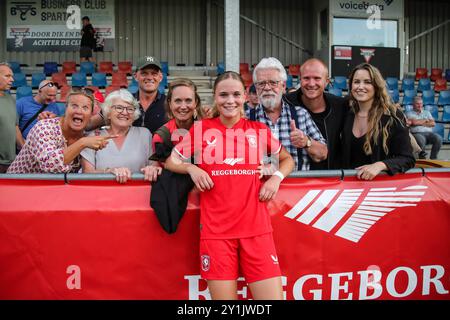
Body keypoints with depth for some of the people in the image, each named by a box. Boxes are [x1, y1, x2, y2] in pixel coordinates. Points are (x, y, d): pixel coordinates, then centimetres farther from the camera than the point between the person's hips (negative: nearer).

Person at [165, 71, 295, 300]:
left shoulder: (260, 130, 9)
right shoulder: (200, 129, 6)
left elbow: (287, 159, 21)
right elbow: (171, 161, 13)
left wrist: (277, 177, 1)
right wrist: (191, 168, -7)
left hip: (256, 228, 1)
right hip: (215, 229, -1)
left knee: (273, 296, -2)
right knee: (223, 296, 1)